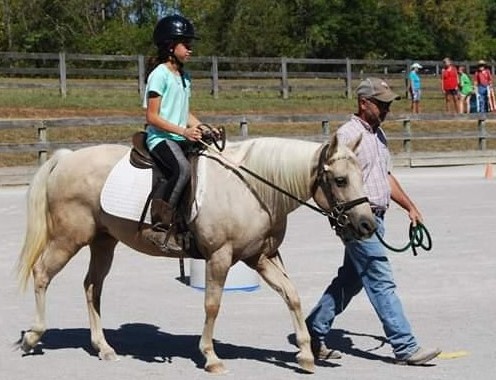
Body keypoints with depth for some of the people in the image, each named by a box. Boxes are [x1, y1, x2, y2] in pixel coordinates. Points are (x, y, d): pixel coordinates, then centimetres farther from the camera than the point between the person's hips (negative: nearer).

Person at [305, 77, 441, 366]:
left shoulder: (378, 134, 16)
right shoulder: (347, 135, -12)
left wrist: (410, 207, 22)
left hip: (375, 219, 9)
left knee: (350, 280, 14)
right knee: (382, 283, -7)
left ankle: (314, 333, 23)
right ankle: (406, 348, -4)